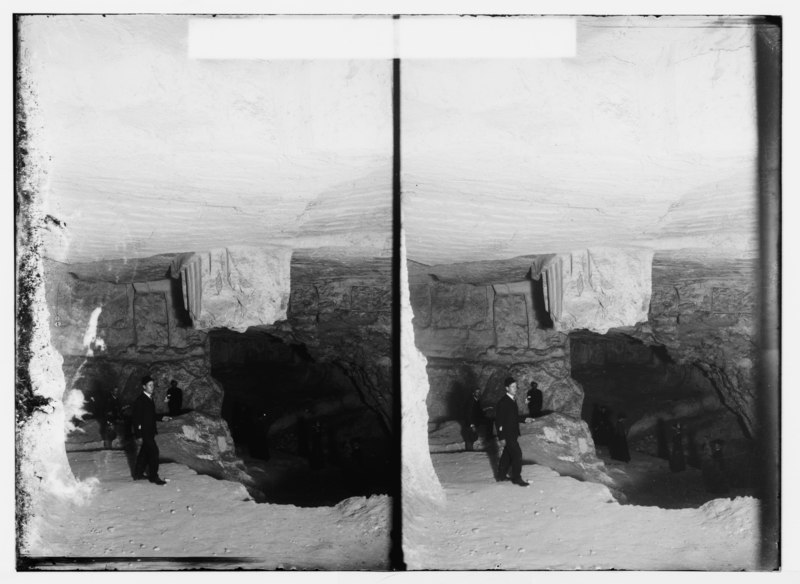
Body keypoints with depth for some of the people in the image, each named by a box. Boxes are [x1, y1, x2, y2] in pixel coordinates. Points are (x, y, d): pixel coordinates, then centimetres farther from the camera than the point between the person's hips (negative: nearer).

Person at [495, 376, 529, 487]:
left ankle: (501, 475, 28)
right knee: (517, 453, -9)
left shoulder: (513, 400, 10)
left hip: (512, 433, 9)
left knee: (507, 454, 16)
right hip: (507, 434, -9)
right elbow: (499, 420, -18)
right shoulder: (503, 402, -18)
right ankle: (517, 478, 0)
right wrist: (502, 437, -19)